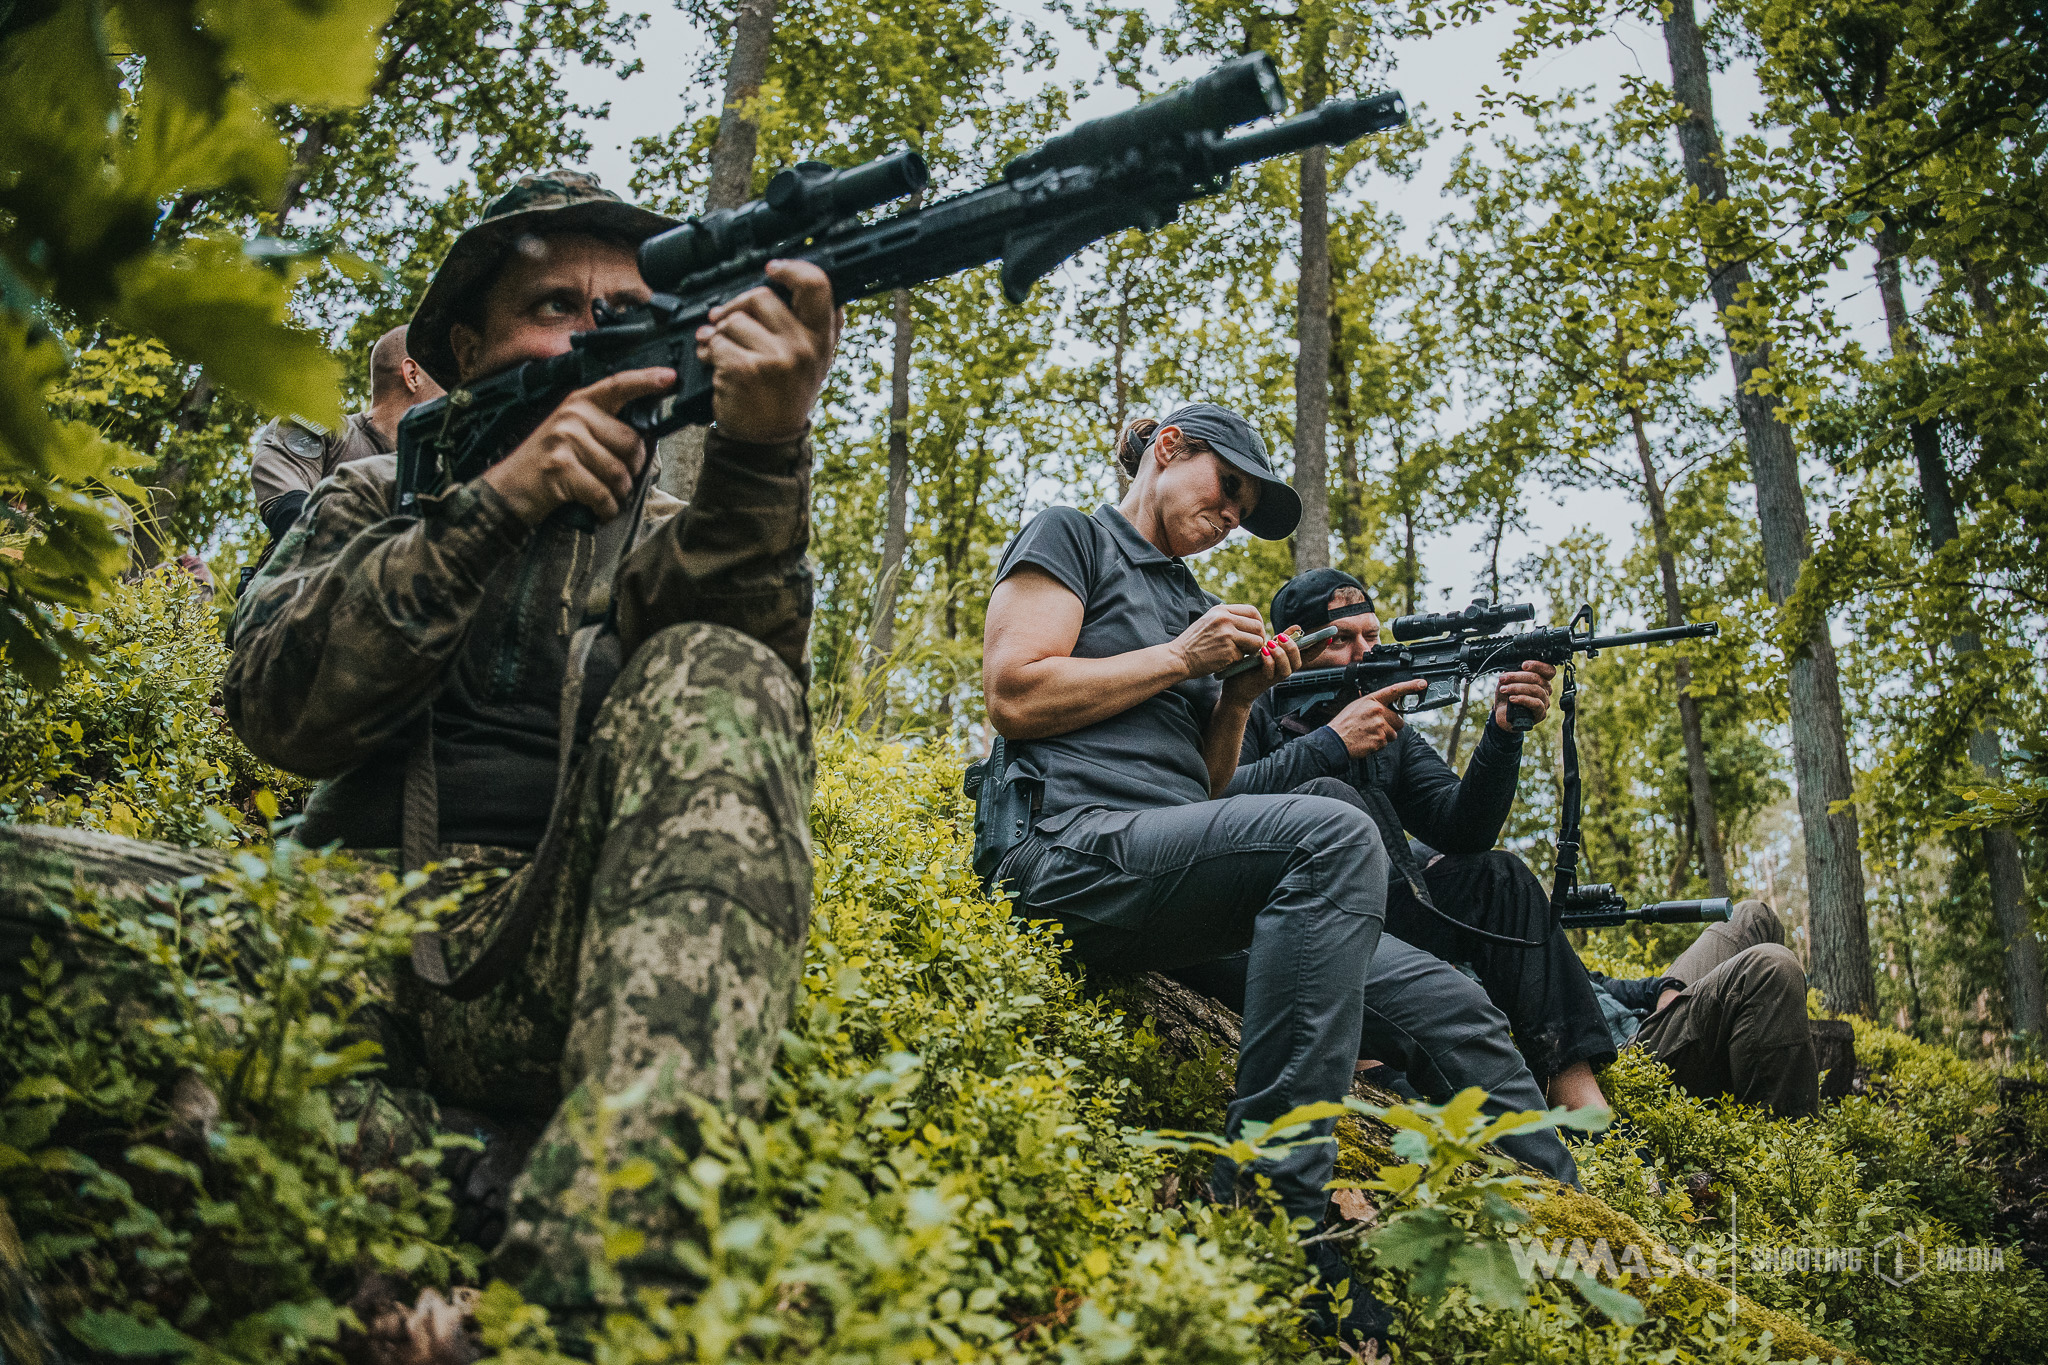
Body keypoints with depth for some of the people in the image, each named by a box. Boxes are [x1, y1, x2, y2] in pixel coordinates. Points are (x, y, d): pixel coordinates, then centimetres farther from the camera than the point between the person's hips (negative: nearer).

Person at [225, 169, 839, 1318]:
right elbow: (280, 707, -1)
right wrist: (496, 502, -12)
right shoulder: (374, 502, 20)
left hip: (558, 963, 0)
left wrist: (763, 449, -23)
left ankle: (598, 1282, -41)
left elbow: (737, 729, -8)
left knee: (711, 673, -27)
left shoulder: (673, 532, 17)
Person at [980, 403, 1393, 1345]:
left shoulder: (1190, 602, 30)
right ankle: (1270, 1204, -28)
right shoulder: (1070, 538, 9)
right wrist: (1182, 658, -4)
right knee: (1333, 835, -30)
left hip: (1171, 862, 8)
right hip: (1070, 849, -8)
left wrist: (1237, 699, 8)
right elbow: (1014, 692, -8)